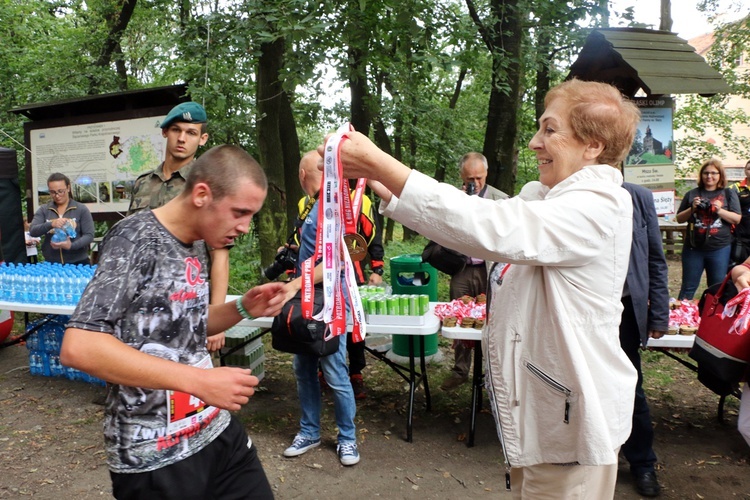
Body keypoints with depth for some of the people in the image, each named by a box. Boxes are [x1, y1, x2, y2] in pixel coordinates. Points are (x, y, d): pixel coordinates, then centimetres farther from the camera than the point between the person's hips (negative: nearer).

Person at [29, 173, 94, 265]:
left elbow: (89, 235, -7)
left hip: (78, 263, -2)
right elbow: (32, 232, -5)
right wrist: (50, 224, -23)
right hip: (52, 264, 2)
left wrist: (72, 246, -24)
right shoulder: (43, 210, 5)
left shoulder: (81, 209, -1)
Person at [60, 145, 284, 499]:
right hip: (155, 453, -7)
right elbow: (78, 347, -26)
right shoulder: (135, 238, -18)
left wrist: (244, 308, -3)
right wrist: (199, 380, -30)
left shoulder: (195, 244, 6)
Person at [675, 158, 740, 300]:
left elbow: (737, 219, -1)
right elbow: (679, 219, 6)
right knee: (688, 287, 8)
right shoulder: (692, 194, 5)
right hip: (693, 248, 0)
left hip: (720, 249, 0)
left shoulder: (728, 194, 4)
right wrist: (692, 209, -11)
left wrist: (719, 210, -16)